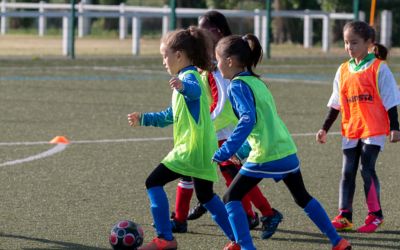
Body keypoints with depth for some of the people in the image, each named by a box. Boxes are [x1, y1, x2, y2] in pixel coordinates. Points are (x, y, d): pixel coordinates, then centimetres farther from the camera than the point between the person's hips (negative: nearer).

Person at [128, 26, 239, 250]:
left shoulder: (189, 76, -9)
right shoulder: (185, 78, 23)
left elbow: (195, 90, -37)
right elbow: (170, 116, 34)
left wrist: (183, 86, -59)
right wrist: (144, 119, 32)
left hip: (191, 148, -10)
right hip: (204, 149, 10)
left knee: (154, 183, -8)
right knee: (206, 196, 20)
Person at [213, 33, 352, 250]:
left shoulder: (237, 86, -9)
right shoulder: (257, 82, 17)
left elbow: (248, 119, -23)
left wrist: (225, 151, -26)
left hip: (266, 156, -8)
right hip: (288, 151, 8)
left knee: (232, 198, 2)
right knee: (302, 198, 24)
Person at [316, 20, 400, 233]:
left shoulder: (379, 68, -5)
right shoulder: (343, 71, 10)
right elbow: (335, 104, 16)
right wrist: (325, 128, 15)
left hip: (373, 130, -5)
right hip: (350, 130, 5)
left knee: (367, 168, -9)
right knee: (347, 172, 3)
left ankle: (375, 215, 2)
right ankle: (344, 216, 5)